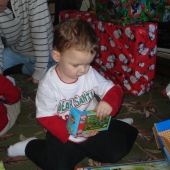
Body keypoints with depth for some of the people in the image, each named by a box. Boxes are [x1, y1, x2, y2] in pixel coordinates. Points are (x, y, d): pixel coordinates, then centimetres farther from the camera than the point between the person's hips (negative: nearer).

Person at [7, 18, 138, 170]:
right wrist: (72, 133, -30)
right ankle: (30, 146, 8)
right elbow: (47, 118, -18)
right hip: (63, 132, -3)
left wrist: (109, 102, -30)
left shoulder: (90, 74, -11)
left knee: (116, 153, -7)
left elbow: (114, 90, -5)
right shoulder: (48, 85, -22)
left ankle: (115, 127, 24)